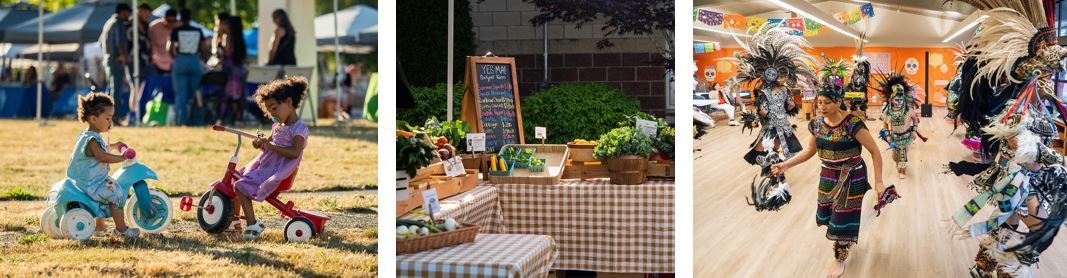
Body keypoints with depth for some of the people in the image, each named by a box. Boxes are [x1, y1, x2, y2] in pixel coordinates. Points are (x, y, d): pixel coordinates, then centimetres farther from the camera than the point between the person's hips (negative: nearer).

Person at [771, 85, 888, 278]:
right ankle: (846, 241, 48)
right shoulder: (816, 124, -6)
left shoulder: (852, 124, -25)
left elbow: (875, 151, -19)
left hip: (851, 177, -6)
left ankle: (840, 259, 25)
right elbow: (809, 151, 9)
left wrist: (878, 183, -20)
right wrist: (786, 165, -1)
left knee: (843, 218, 3)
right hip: (828, 176, 6)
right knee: (828, 214, 17)